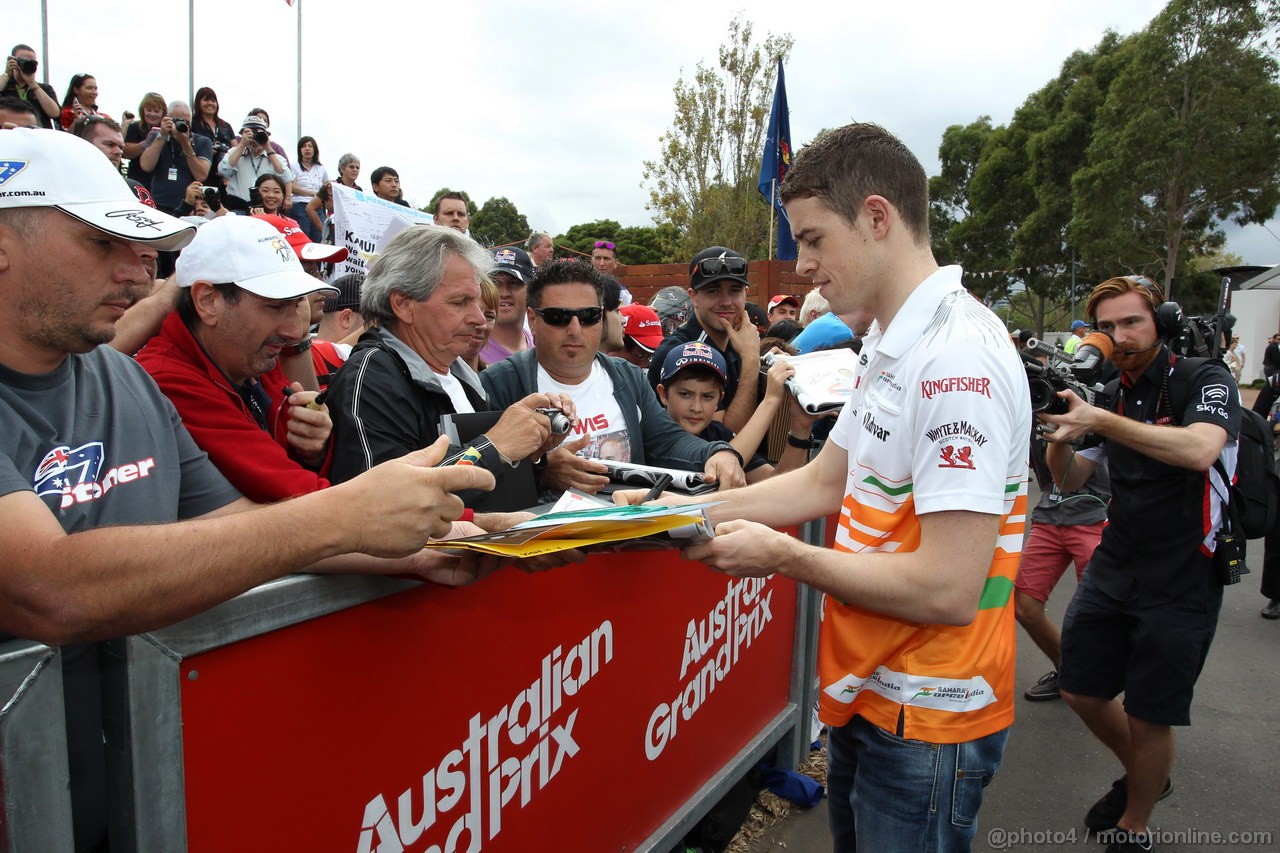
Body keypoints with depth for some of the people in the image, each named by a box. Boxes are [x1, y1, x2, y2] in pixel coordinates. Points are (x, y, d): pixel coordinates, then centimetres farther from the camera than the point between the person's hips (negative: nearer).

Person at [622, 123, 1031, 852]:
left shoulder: (958, 358, -24)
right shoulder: (892, 346, 6)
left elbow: (946, 591, -27)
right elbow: (824, 484, 10)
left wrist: (781, 556, -17)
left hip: (926, 716, -8)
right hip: (867, 689, 9)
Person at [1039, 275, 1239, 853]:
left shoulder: (1205, 380, -10)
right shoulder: (1110, 392, 6)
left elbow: (1200, 450, -32)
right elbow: (1069, 481, 8)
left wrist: (1101, 421, -36)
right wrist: (1059, 439, -13)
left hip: (1181, 581, -6)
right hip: (1114, 564, 6)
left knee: (1148, 717, 3)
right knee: (1080, 691, 12)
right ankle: (1144, 775, 40)